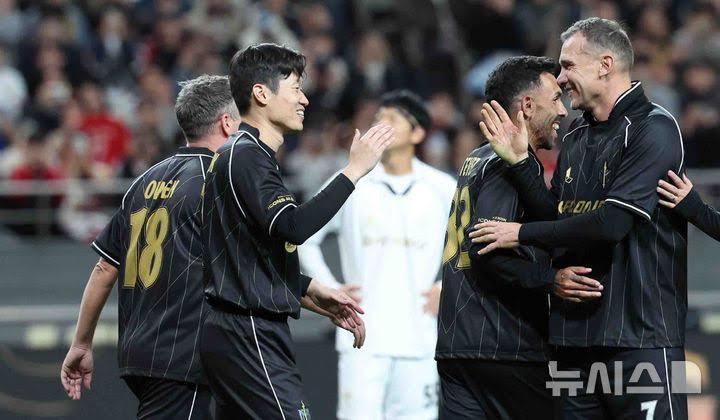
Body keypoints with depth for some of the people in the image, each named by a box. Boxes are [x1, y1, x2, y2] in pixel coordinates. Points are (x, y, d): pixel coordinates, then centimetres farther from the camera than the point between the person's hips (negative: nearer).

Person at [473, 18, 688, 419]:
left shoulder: (653, 128, -9)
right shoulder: (576, 138, 18)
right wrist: (519, 160, 4)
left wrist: (521, 233, -9)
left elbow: (612, 222, -18)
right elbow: (559, 220, 15)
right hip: (576, 338, 8)